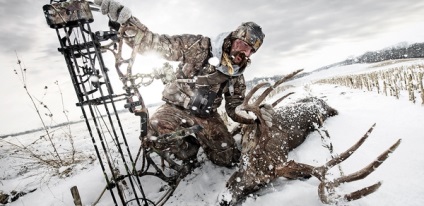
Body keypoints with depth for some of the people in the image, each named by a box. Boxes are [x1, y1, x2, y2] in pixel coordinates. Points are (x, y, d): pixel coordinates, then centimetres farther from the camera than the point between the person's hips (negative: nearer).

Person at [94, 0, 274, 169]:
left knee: (229, 159, -3)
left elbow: (237, 111, 5)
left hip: (207, 116, 4)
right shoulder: (197, 46, -14)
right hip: (177, 108, -3)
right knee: (157, 130, -35)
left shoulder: (236, 76, 1)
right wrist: (125, 19, -36)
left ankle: (203, 142, 27)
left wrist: (258, 113, -16)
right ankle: (189, 149, -2)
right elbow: (152, 44, -19)